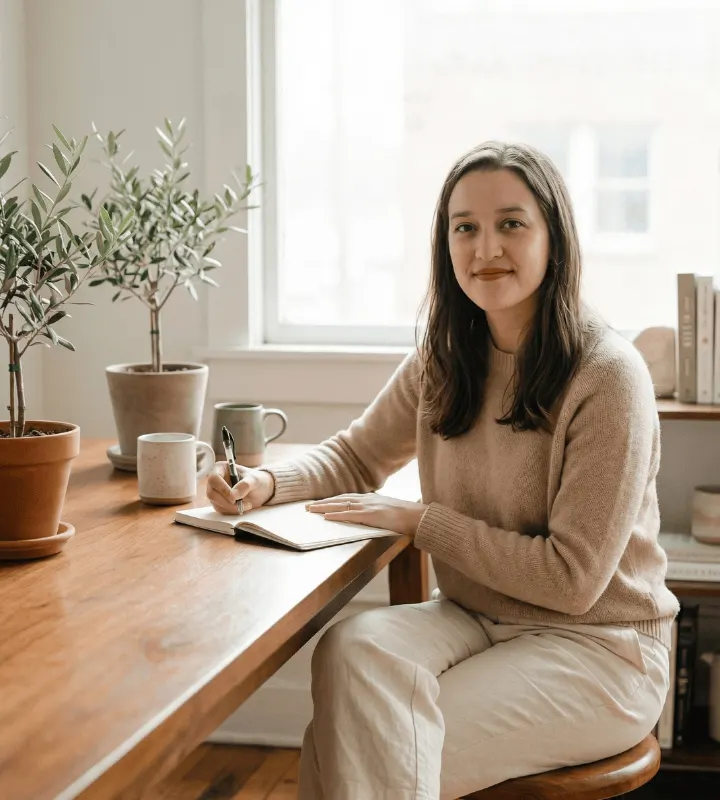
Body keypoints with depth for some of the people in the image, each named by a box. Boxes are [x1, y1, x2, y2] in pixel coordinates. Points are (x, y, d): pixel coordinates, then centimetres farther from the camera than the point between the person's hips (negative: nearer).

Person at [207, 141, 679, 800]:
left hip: (594, 646, -5)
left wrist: (417, 519, -17)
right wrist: (267, 484, -7)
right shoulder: (445, 358, 2)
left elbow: (572, 579, -17)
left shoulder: (608, 375, -17)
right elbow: (356, 456, 15)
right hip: (473, 618, 5)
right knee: (353, 647, -27)